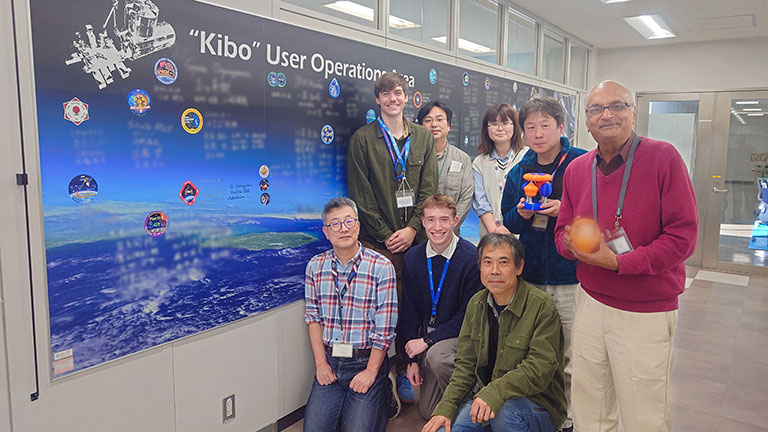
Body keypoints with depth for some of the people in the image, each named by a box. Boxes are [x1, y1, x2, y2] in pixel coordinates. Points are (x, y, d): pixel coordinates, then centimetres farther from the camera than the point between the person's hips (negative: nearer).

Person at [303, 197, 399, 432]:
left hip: (366, 361, -3)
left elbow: (385, 328, -10)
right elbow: (312, 317, 4)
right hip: (329, 361, 4)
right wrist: (321, 363, -2)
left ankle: (382, 397, 21)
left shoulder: (381, 267, -10)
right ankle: (341, 405, 25)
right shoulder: (315, 266, 3)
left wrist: (371, 372, -11)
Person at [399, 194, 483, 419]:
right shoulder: (412, 258, -2)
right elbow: (410, 310, 5)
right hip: (428, 338, 4)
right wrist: (412, 358, 1)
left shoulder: (471, 257, -17)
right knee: (428, 411, 3)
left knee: (436, 355, -35)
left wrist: (427, 340, -18)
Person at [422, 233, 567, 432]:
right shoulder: (476, 304, 4)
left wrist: (494, 393, -35)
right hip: (483, 396, 5)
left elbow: (540, 370, -22)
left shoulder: (542, 306, -15)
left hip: (538, 404, -4)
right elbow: (465, 364, 6)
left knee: (504, 411, -35)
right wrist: (445, 408, -7)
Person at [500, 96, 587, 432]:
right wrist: (521, 214, -5)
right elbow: (507, 222, 16)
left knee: (571, 360, 4)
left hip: (571, 278, -4)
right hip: (531, 276, 5)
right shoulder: (518, 172, 10)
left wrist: (564, 210, -20)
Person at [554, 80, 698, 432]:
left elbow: (683, 236, -14)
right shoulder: (576, 169, 6)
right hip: (590, 303, 4)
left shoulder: (663, 158, -10)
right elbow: (562, 232, 12)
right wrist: (572, 242, -12)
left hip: (646, 314, -4)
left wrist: (617, 261, -20)